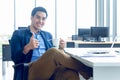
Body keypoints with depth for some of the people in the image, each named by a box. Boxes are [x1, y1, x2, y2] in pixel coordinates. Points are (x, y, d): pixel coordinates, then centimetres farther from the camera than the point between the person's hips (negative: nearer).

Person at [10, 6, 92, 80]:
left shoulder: (48, 35, 28)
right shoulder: (18, 34, 14)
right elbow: (15, 58, 3)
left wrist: (61, 49, 2)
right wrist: (28, 47, -15)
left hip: (50, 70, 4)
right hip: (31, 71, -4)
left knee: (71, 73, -33)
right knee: (53, 51, -34)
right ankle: (86, 71, -26)